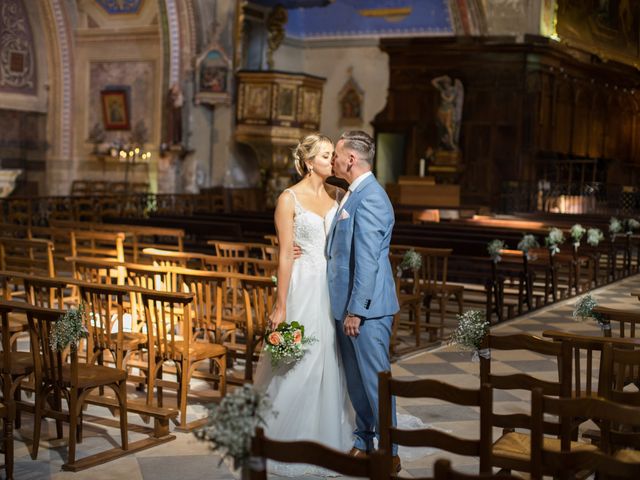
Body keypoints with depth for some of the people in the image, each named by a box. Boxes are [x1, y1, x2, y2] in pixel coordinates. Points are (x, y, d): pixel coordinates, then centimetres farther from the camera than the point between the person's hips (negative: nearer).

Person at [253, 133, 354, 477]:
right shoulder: (289, 199, -8)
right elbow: (285, 254, -11)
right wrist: (280, 306, -12)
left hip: (333, 287, 6)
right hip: (304, 287, -6)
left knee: (330, 364, 13)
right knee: (299, 365, 0)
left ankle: (326, 437, 27)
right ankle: (290, 443, 16)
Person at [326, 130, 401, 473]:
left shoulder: (369, 198, -18)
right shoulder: (353, 194, 14)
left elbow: (368, 261, -22)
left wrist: (356, 310, -21)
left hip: (366, 307, -10)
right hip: (347, 304, 10)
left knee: (375, 379, -2)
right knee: (355, 379, 17)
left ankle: (389, 453, 9)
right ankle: (363, 441, 30)